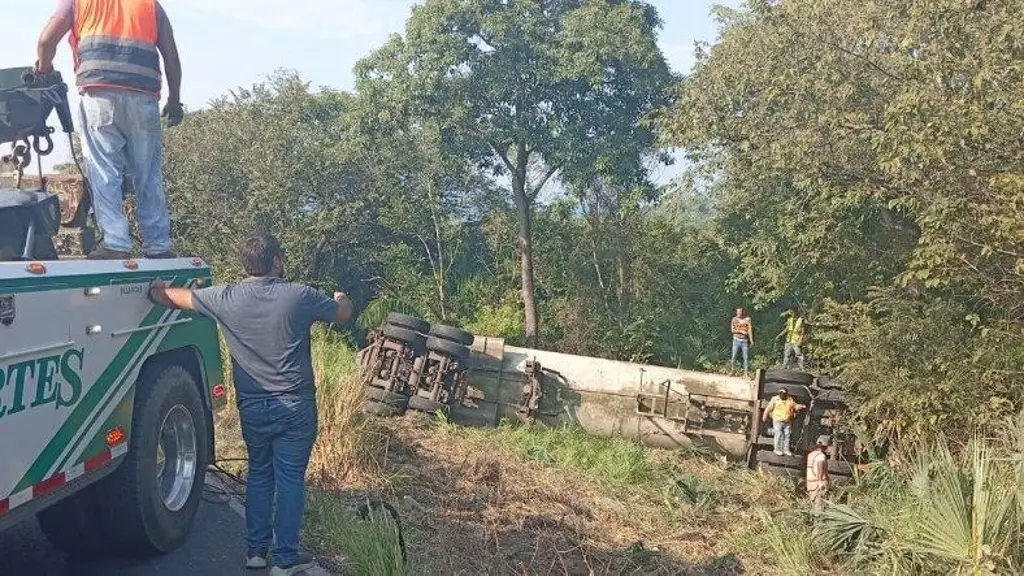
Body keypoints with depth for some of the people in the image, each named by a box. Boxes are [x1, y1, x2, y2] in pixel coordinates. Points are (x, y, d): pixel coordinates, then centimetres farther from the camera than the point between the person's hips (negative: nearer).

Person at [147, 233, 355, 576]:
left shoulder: (227, 298, -5)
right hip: (295, 406, -3)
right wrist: (340, 298, 29)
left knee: (259, 474, 19)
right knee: (290, 479, 5)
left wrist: (155, 287, 30)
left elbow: (167, 297, 7)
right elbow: (344, 314, 6)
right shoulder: (299, 296, -11)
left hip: (253, 407, 3)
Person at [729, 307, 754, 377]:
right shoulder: (734, 319, 3)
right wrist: (741, 331, -14)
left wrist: (751, 340, -17)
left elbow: (750, 330, -8)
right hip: (736, 340, 1)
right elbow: (732, 330, -1)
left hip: (745, 341, -1)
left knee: (746, 357, -1)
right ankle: (733, 370, 17)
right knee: (734, 356, 3)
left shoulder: (747, 319, -2)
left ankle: (746, 373, 3)